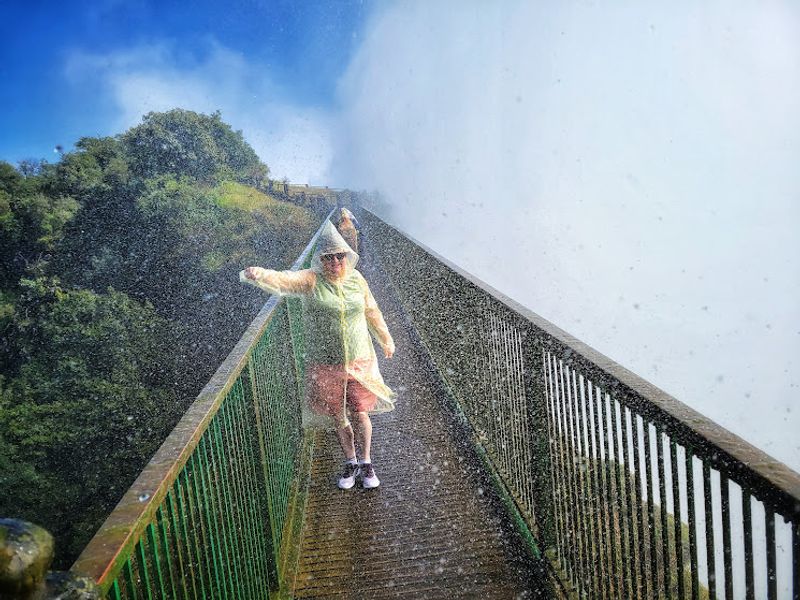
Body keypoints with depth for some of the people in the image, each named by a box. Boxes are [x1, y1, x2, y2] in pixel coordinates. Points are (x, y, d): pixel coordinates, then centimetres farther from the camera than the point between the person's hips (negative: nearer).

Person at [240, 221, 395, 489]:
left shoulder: (356, 279, 0)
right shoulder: (311, 280, -10)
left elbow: (372, 312, 14)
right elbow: (282, 280, -30)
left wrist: (386, 339, 26)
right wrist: (258, 275, -52)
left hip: (360, 361, 1)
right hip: (325, 365, -1)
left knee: (360, 414, 3)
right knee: (338, 417, 13)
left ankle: (366, 462, 27)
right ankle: (350, 463, 35)